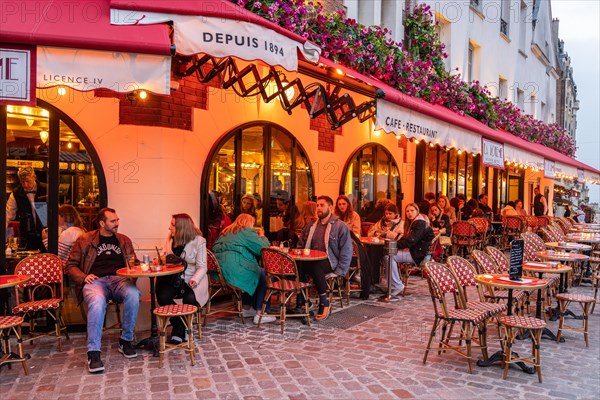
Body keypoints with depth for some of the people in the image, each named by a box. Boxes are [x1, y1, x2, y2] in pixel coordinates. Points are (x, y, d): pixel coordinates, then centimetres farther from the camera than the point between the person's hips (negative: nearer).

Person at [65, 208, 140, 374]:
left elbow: (133, 262, 29)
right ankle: (93, 352, -34)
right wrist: (83, 277, -6)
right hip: (95, 281, -2)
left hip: (119, 279, 2)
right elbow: (70, 266, 14)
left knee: (133, 294, -34)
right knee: (97, 301, -39)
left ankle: (126, 340, -15)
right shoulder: (85, 240, 13)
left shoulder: (124, 240, 23)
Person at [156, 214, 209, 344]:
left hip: (190, 279, -4)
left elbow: (202, 267, -9)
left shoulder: (199, 241, -6)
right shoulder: (171, 239, 9)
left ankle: (179, 331, -7)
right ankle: (182, 328, -4)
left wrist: (194, 279, -27)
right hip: (173, 278, 4)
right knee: (162, 296, -25)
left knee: (189, 298, -33)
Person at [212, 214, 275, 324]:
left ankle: (248, 309, 31)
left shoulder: (226, 232, 24)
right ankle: (259, 314, 6)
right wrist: (262, 236, 17)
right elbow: (264, 248, -3)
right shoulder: (247, 232, 1)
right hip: (234, 270, -9)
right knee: (263, 276, 9)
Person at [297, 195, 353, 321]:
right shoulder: (310, 226, 18)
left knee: (316, 266, -38)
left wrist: (339, 272, -13)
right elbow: (300, 246, 23)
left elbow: (346, 251, -3)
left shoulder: (340, 226, 2)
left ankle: (324, 303, -22)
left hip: (330, 262, -4)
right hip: (311, 262, 4)